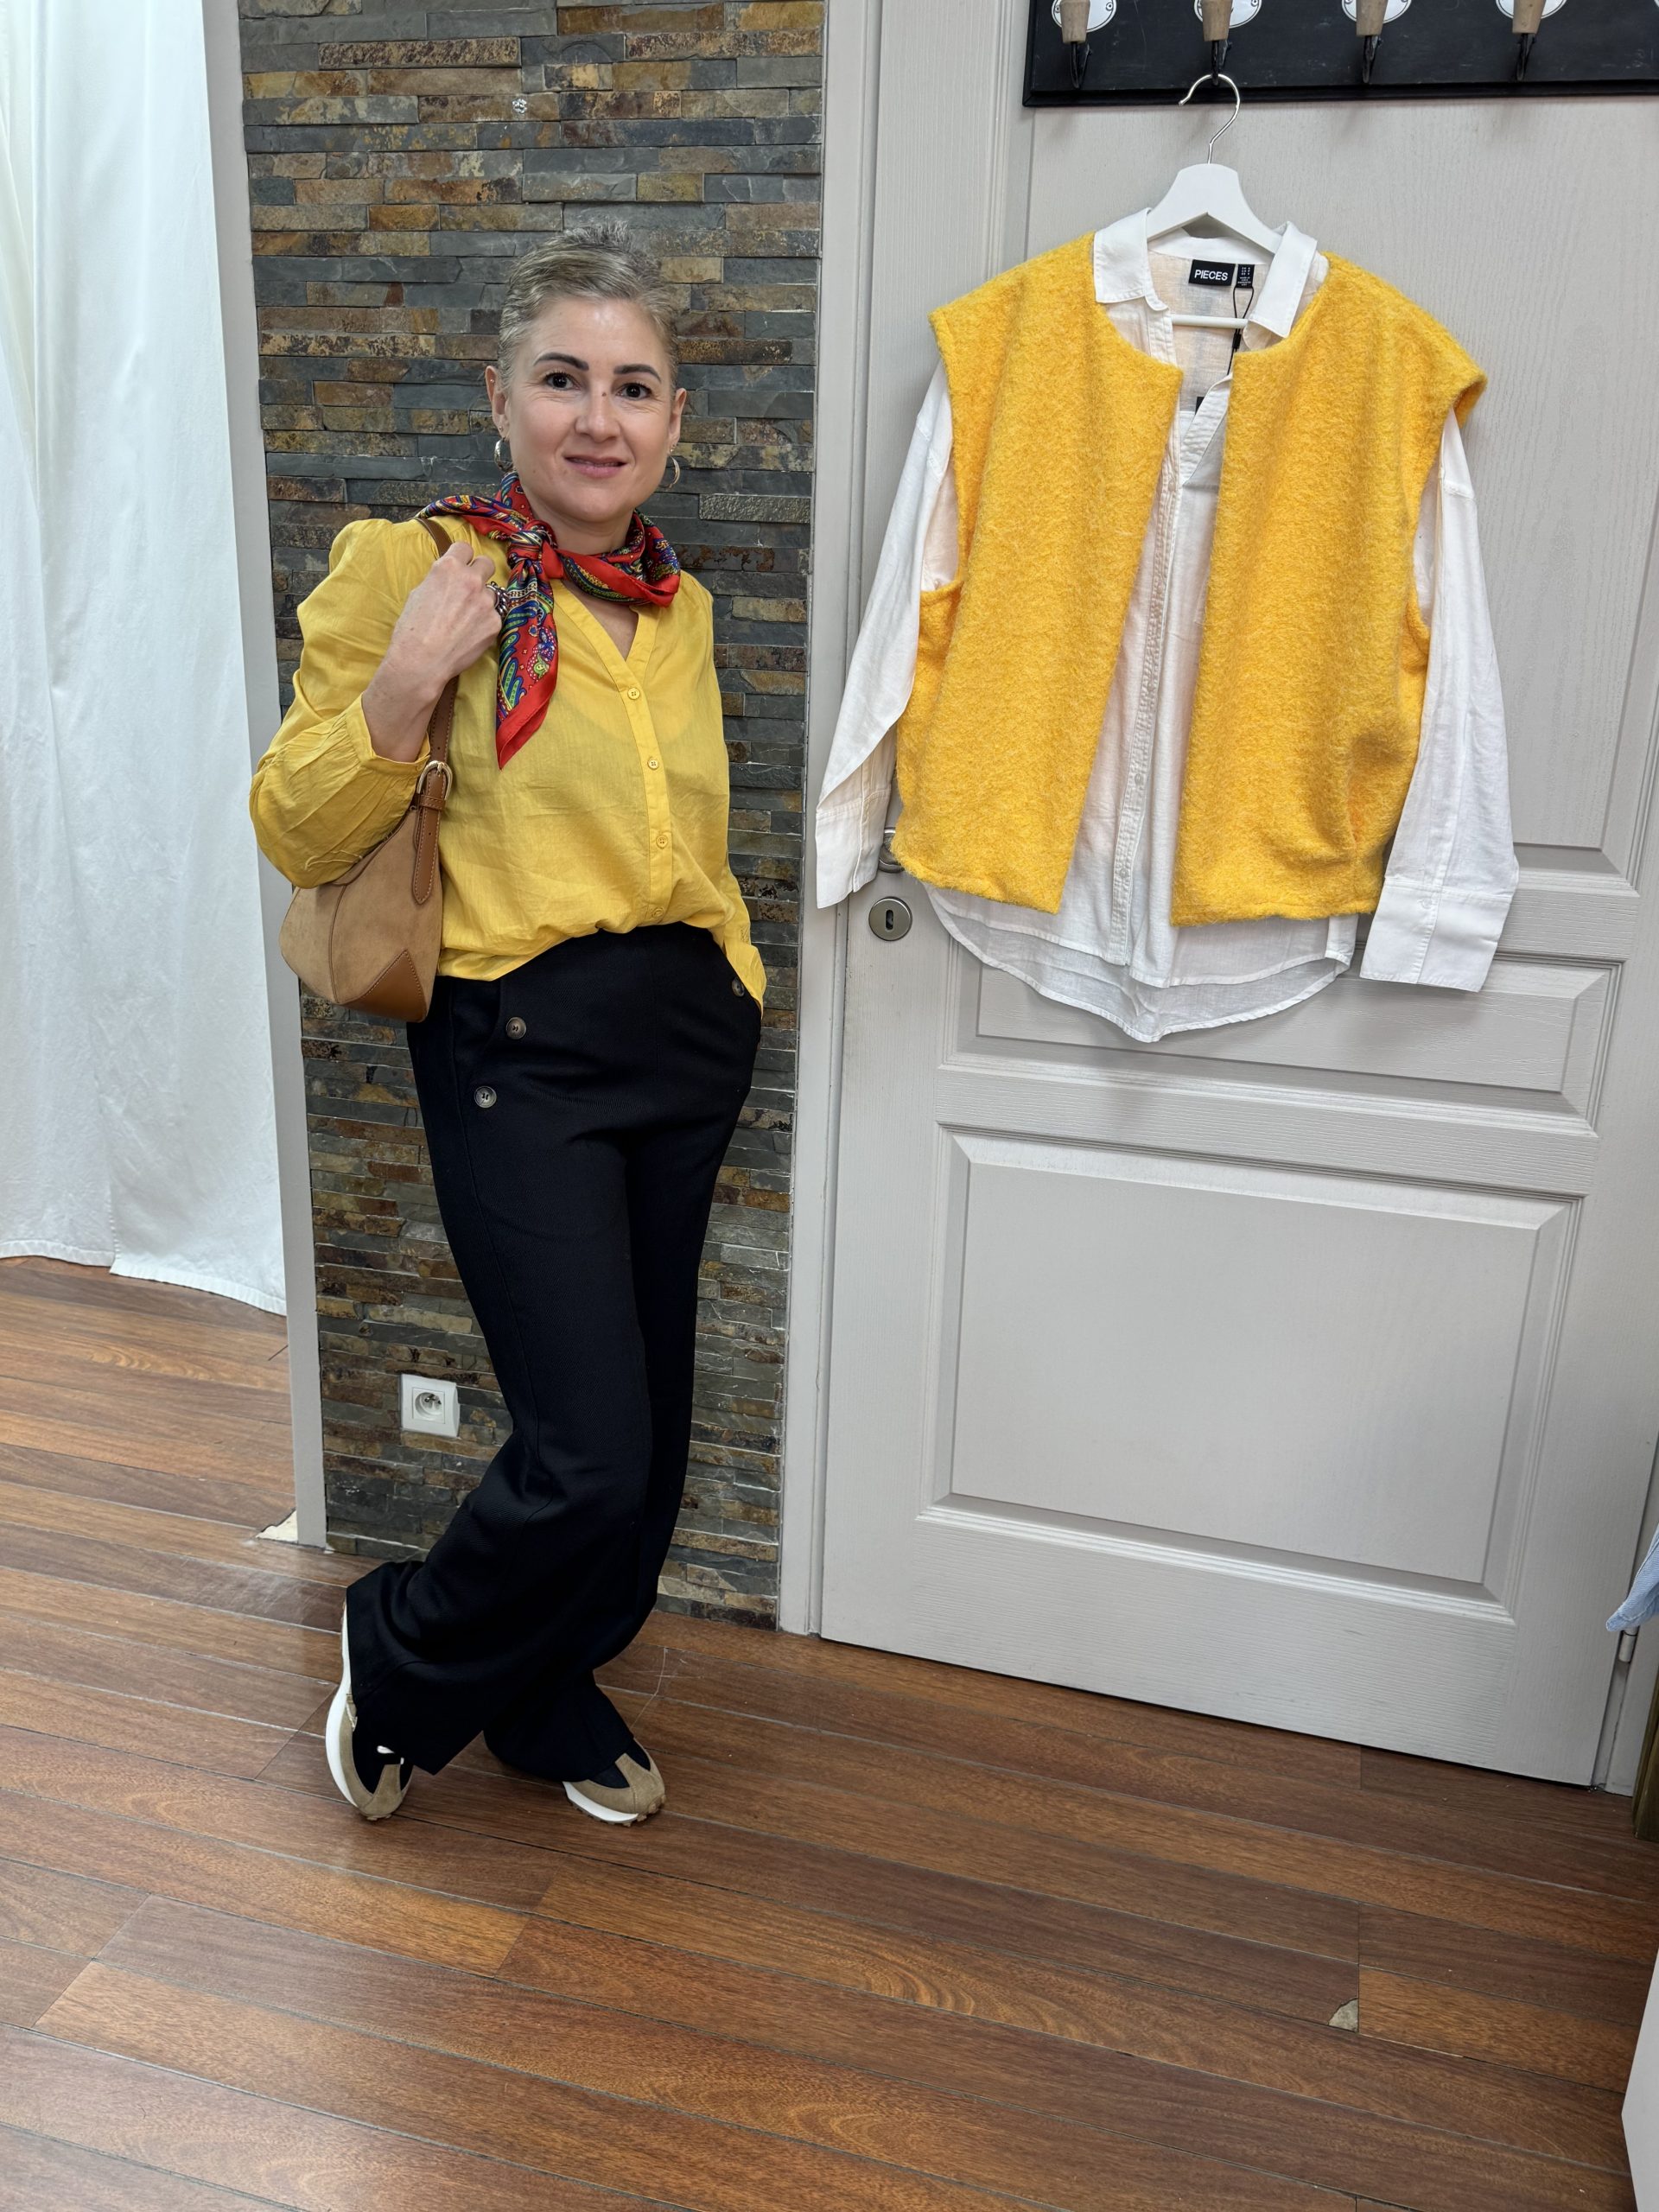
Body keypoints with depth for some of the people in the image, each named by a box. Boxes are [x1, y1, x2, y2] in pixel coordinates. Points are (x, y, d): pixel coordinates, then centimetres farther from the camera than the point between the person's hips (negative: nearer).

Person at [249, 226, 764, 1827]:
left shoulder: (681, 608, 12)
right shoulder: (411, 570, -7)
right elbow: (299, 839, -7)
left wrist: (734, 974, 15)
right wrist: (400, 688, -21)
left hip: (684, 1030, 7)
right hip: (519, 1047, -6)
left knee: (645, 1427, 14)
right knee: (587, 1457, -9)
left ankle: (551, 1697, 41)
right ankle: (397, 1659, 24)